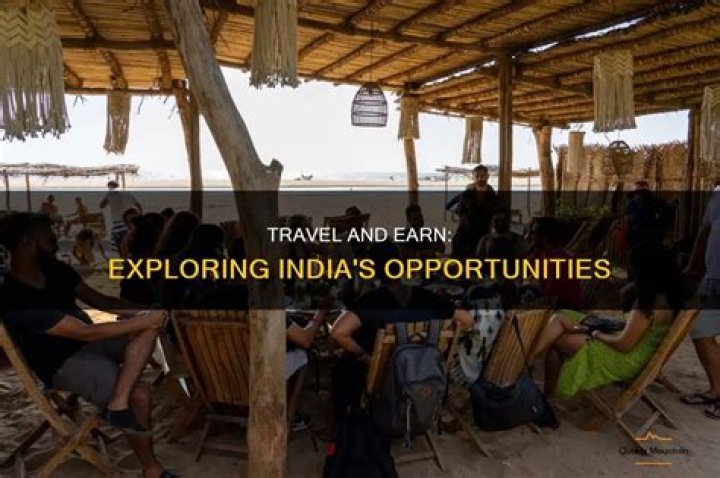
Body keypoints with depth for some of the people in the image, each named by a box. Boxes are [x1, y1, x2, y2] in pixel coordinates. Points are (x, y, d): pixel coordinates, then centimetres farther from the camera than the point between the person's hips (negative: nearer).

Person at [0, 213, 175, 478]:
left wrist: (142, 311, -10)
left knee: (149, 326, -18)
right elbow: (84, 332, -28)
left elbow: (98, 299, 5)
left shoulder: (56, 270, -1)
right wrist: (141, 321, -24)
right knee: (139, 396, -22)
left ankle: (118, 403, -23)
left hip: (89, 341, 8)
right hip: (63, 364, -7)